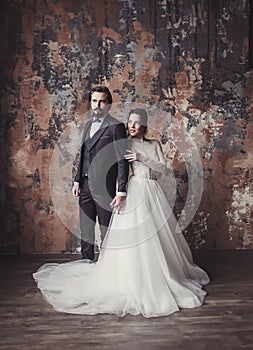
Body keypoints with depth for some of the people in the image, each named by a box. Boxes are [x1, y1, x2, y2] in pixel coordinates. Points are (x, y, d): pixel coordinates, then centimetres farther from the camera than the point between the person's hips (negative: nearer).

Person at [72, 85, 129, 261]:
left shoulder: (116, 126, -9)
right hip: (85, 186, 7)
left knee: (106, 231, 6)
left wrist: (122, 192, -18)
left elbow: (122, 160, -13)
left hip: (104, 187, -7)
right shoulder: (88, 125, 15)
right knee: (86, 230, 16)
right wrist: (77, 180, 15)